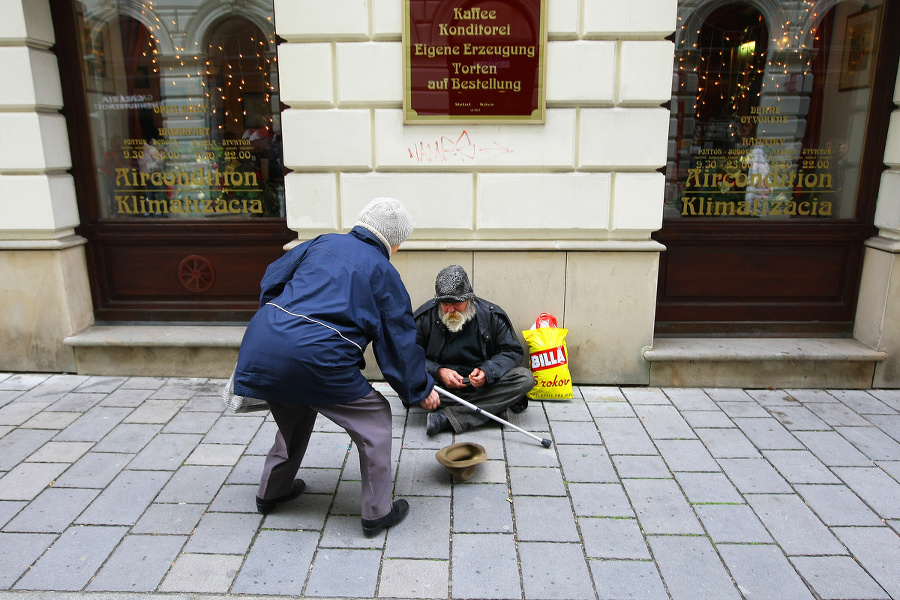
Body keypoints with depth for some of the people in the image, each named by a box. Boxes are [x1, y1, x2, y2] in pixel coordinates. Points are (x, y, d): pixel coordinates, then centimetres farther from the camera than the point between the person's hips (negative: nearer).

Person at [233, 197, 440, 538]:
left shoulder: (322, 243, 19)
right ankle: (376, 513, 20)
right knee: (375, 417, 13)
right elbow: (399, 341, 8)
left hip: (260, 345, 7)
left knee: (295, 414, 34)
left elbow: (272, 279, 24)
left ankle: (271, 491, 49)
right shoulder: (383, 272, 6)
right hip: (315, 357, -6)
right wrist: (421, 389, 21)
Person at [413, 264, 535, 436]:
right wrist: (438, 372, -23)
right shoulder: (424, 317, -7)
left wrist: (487, 372, -20)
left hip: (485, 383, 1)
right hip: (441, 387, -1)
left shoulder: (491, 314, -5)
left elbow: (513, 351, -2)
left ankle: (447, 418, -32)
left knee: (525, 378, -24)